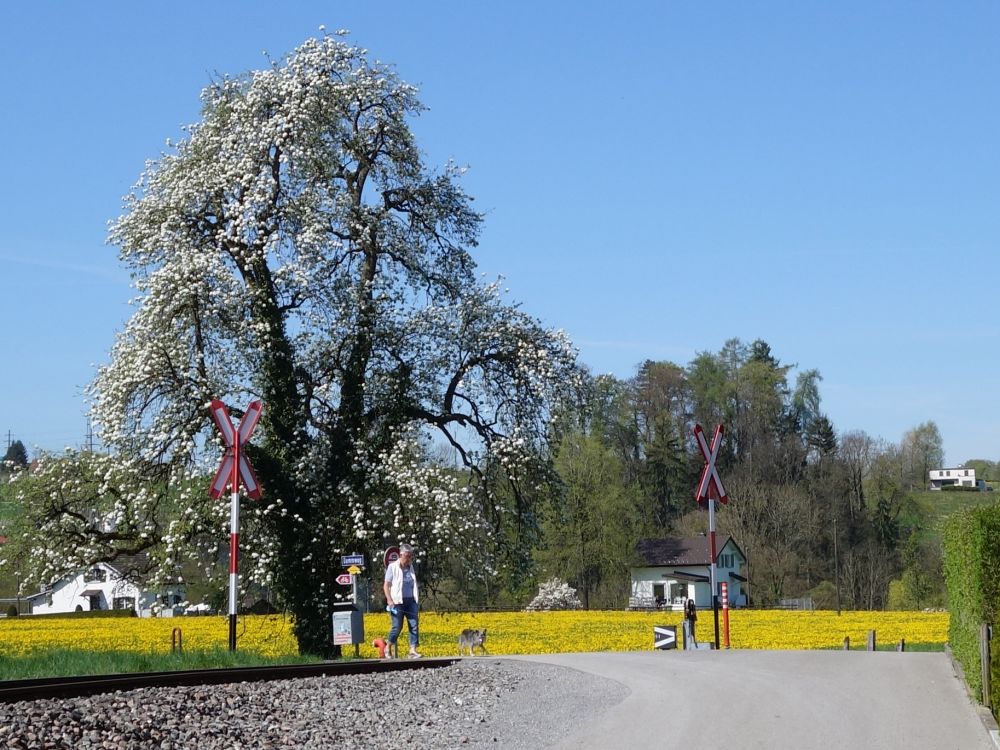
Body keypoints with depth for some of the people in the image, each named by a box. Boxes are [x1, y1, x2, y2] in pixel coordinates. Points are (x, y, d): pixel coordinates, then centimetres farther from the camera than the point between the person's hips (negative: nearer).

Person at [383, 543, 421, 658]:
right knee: (397, 627, -5)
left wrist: (417, 599, 14)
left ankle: (413, 651, -6)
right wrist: (389, 600, -13)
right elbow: (386, 586, -3)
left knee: (414, 625, -5)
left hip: (411, 601, 5)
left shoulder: (411, 567, 14)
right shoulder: (392, 567, -3)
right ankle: (388, 648, 15)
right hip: (398, 602, -5)